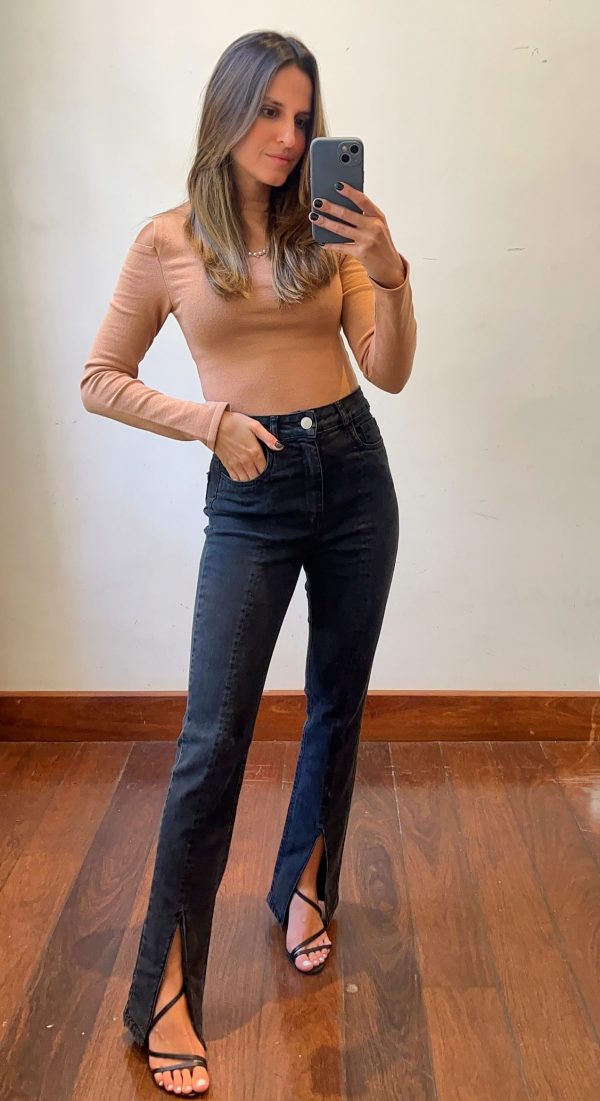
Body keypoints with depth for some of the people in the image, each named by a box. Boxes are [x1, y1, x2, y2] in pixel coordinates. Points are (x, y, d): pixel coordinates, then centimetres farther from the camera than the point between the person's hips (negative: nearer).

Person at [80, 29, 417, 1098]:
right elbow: (99, 381, 4)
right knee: (213, 738, -7)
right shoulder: (168, 241, 1)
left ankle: (305, 888, 37)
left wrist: (392, 276, -13)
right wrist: (211, 421, -7)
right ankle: (164, 993, 7)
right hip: (252, 492, -3)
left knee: (338, 704, 13)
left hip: (355, 470, 4)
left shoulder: (328, 231, 8)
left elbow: (390, 373, 3)